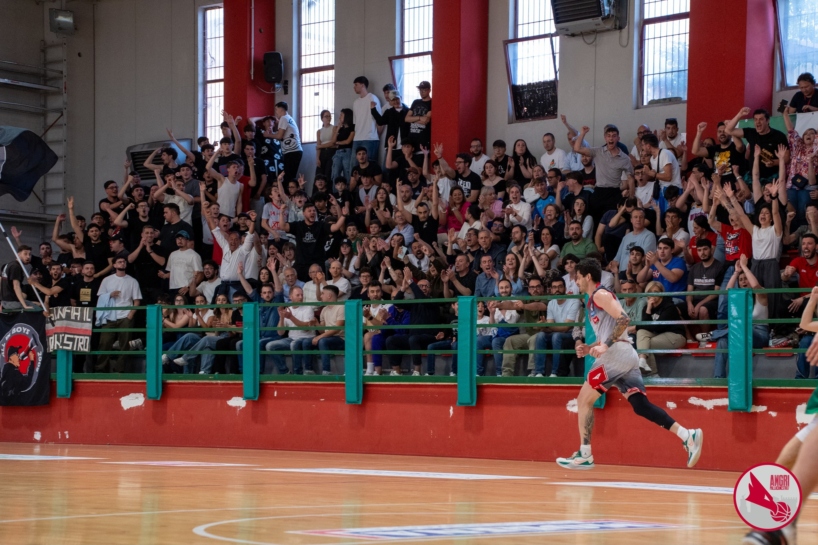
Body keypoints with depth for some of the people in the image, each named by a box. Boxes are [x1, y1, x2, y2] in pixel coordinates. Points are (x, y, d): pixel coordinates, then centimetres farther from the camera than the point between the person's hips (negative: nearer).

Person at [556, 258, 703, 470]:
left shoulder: (600, 295, -5)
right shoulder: (594, 300, 25)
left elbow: (623, 319, -18)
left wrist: (605, 346, -22)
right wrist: (589, 348, 16)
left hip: (617, 354, -10)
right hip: (625, 356, 10)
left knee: (584, 400, -2)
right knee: (641, 405, 1)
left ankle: (585, 455, -1)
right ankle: (688, 435, -10)